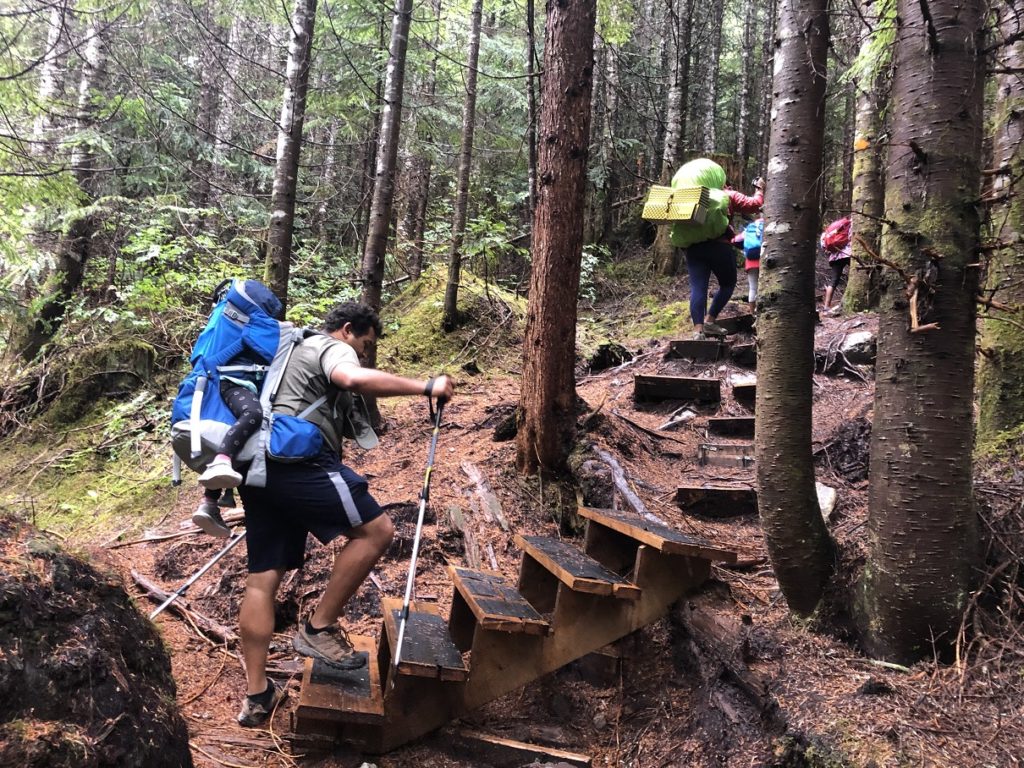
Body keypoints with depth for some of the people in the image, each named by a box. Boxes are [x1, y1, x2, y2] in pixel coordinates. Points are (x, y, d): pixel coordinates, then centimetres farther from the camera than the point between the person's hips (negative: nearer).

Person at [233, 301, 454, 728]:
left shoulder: (296, 352, 34)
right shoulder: (333, 349, 3)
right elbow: (355, 379, -22)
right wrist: (426, 387, -19)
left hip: (260, 466, 10)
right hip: (298, 460, -10)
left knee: (263, 578, 7)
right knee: (375, 530, -7)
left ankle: (257, 697, 11)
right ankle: (318, 628, -3)